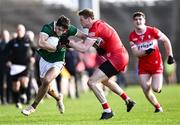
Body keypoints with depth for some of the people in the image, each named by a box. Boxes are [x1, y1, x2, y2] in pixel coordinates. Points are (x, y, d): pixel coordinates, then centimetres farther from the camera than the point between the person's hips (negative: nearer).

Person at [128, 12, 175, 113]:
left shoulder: (152, 31, -11)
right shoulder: (132, 36, -5)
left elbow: (166, 41, 1)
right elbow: (136, 53, -9)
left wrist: (170, 55, -2)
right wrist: (146, 51, -29)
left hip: (156, 63, -2)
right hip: (143, 66, 2)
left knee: (156, 89, -11)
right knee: (146, 90, -8)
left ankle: (158, 84, 27)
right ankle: (158, 107, 13)